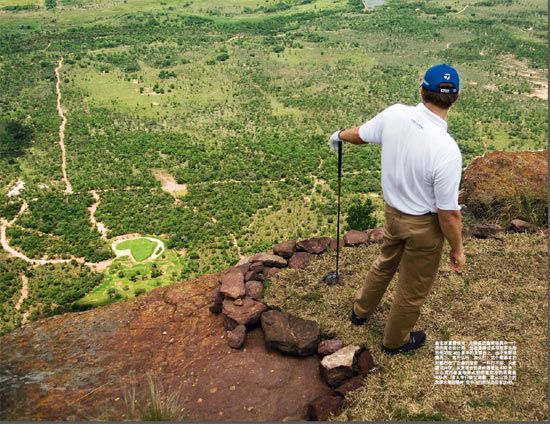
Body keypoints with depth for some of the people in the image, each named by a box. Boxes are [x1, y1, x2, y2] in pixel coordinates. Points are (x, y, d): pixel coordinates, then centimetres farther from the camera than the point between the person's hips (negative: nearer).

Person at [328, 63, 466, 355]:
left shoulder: (395, 115, -16)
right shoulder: (446, 151, -32)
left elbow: (360, 134, 5)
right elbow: (448, 213, -24)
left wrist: (340, 135, 28)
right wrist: (458, 249, -7)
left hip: (392, 211, 6)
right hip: (425, 225, -5)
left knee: (385, 263, 33)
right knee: (413, 289, 20)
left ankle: (361, 311, 56)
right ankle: (395, 341, 44)